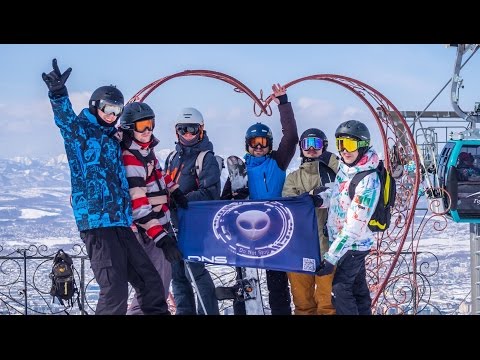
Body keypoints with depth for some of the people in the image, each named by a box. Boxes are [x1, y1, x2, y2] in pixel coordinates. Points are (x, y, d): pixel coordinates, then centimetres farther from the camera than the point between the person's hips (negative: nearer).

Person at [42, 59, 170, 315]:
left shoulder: (113, 140, 22)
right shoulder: (80, 131, 0)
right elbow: (66, 120, -23)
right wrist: (58, 94, -42)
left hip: (120, 223, 8)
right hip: (95, 221, -8)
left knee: (151, 283, 9)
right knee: (114, 290, -16)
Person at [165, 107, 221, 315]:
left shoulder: (206, 159, -5)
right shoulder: (173, 158, 19)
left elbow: (210, 193, -14)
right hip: (174, 223, 7)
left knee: (195, 270, -11)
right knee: (177, 272, 8)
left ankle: (208, 311, -6)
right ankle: (185, 311, 15)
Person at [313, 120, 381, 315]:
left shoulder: (368, 181, -26)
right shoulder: (345, 167, -1)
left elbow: (354, 227, -28)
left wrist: (331, 257, -28)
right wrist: (322, 198, -4)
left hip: (353, 244, -8)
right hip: (344, 240, 8)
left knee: (340, 289, -7)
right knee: (358, 287, 16)